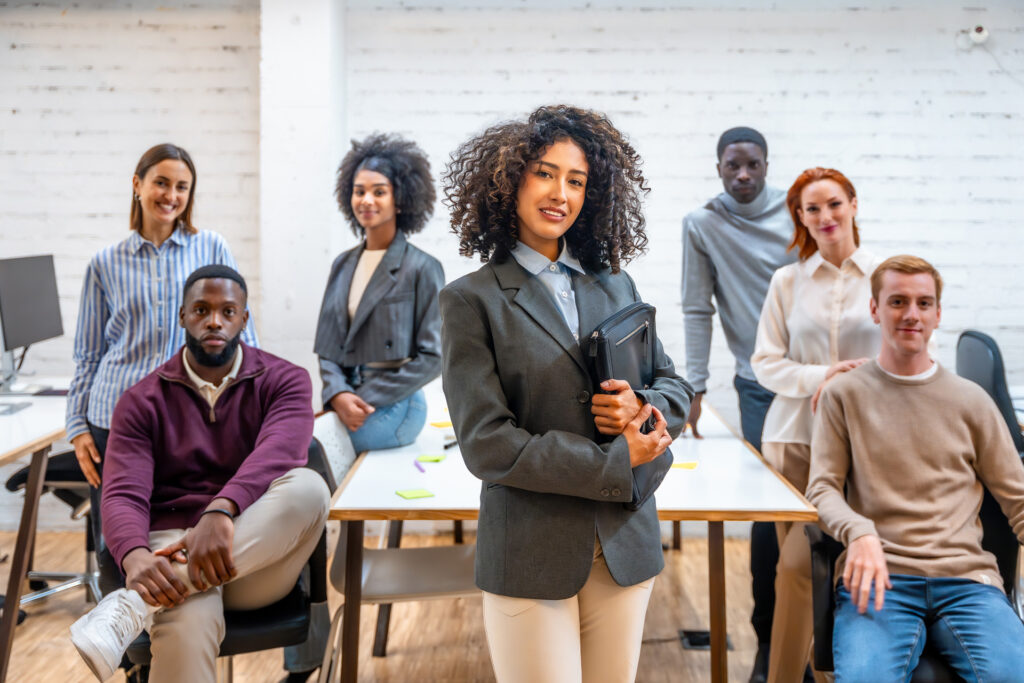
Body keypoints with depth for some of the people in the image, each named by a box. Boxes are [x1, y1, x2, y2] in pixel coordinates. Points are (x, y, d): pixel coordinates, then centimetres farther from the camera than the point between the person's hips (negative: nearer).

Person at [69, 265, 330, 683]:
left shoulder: (284, 382, 4)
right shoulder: (142, 402, 7)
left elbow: (278, 453, -18)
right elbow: (123, 494, -6)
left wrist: (221, 511, -38)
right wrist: (134, 557, -30)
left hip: (259, 559, 2)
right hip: (173, 546, -1)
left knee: (307, 487, -35)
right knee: (187, 623, -40)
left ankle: (133, 605, -38)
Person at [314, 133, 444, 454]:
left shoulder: (422, 268, -4)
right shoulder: (343, 265, 14)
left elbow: (432, 357, -7)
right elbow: (327, 347, 13)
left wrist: (367, 400, -13)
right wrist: (338, 395, -8)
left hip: (393, 406, -5)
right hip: (343, 402, 5)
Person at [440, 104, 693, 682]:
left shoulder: (616, 286, 10)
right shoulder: (472, 300, -6)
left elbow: (676, 386, 14)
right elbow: (486, 444, -13)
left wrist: (643, 409, -10)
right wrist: (615, 462, -13)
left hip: (625, 546, 5)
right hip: (530, 556, -4)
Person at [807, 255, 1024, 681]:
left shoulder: (971, 401, 15)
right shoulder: (844, 395, 10)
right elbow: (823, 489, 5)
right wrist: (860, 533, -17)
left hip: (965, 578, 2)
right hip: (879, 579, -2)